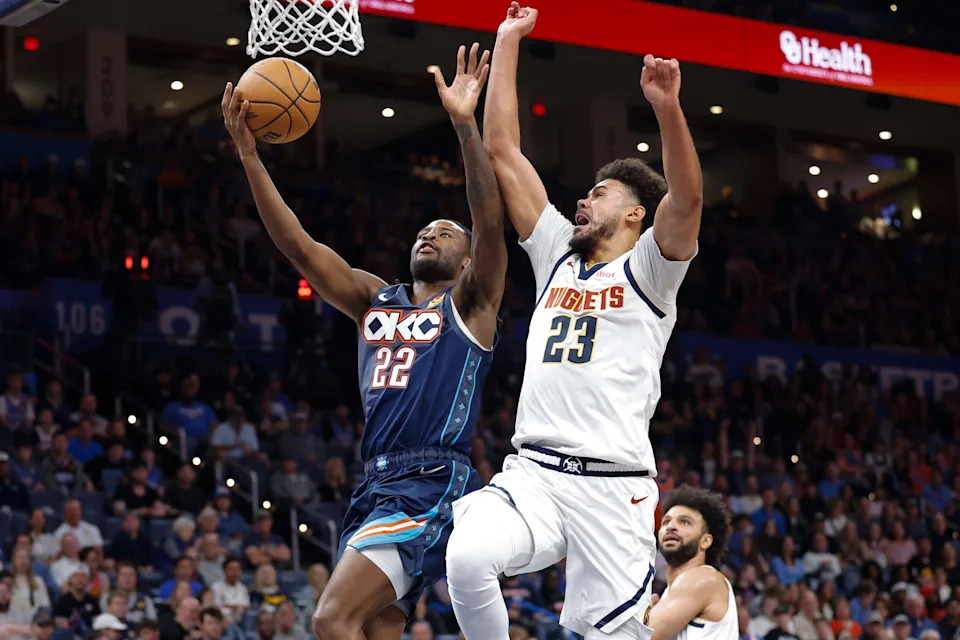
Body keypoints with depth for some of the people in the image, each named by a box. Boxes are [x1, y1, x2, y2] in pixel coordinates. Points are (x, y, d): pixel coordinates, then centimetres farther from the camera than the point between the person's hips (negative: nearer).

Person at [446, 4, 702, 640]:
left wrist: (668, 107, -29)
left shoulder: (647, 272, 7)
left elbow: (688, 198, -14)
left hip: (613, 488, -3)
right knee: (467, 558, -26)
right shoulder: (557, 257, 21)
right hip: (531, 473, 3)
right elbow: (503, 153, 21)